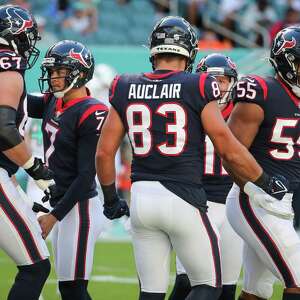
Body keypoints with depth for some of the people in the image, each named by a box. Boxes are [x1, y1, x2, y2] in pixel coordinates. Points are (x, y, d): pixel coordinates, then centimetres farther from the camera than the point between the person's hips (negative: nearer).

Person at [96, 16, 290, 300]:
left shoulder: (126, 89, 6)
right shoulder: (197, 88, -6)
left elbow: (104, 152, 7)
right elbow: (229, 150, -6)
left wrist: (110, 198, 21)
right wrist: (265, 184, 7)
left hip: (141, 196, 4)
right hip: (183, 199, -4)